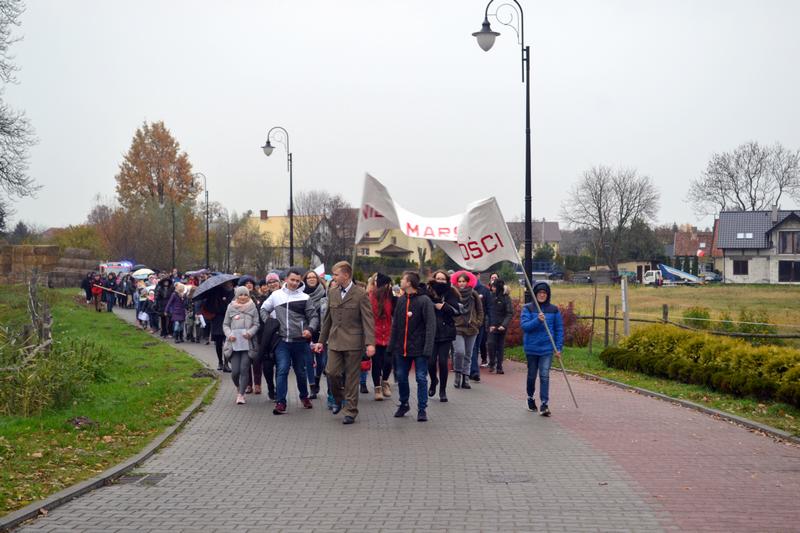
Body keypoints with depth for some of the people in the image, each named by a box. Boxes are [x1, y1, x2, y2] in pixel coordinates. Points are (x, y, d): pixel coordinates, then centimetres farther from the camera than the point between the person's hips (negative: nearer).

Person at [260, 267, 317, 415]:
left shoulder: (304, 298, 0)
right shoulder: (276, 295, 4)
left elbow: (313, 317, 1)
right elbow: (264, 309, 17)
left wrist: (310, 329, -17)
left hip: (299, 341, 0)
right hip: (282, 341, 0)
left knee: (300, 371, 13)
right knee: (282, 370, -10)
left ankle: (304, 396, 33)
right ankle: (280, 402, -8)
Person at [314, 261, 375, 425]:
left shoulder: (360, 294, -7)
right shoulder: (332, 293, 10)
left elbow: (368, 320, -11)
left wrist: (370, 343, -21)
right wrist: (321, 340, 16)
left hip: (353, 342, -4)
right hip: (335, 341, 5)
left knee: (351, 378, 2)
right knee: (331, 372, -3)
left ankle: (351, 411, 12)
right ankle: (339, 400, 24)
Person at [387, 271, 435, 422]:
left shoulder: (424, 300, -10)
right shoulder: (401, 300, 9)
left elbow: (430, 326, -13)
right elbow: (395, 324, 13)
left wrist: (428, 348, -20)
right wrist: (391, 345, 8)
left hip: (419, 348, -6)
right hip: (401, 347, 6)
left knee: (421, 378, 0)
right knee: (401, 377, 12)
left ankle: (422, 409, 8)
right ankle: (404, 404, 29)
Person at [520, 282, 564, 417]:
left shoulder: (554, 310, 4)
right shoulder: (528, 308, -1)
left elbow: (559, 329, 6)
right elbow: (524, 325, -12)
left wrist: (558, 348, 0)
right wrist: (537, 320, -26)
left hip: (547, 348, 0)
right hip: (531, 348, 0)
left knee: (544, 375, -10)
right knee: (532, 375, 14)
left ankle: (544, 404, -10)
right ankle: (530, 398, 36)